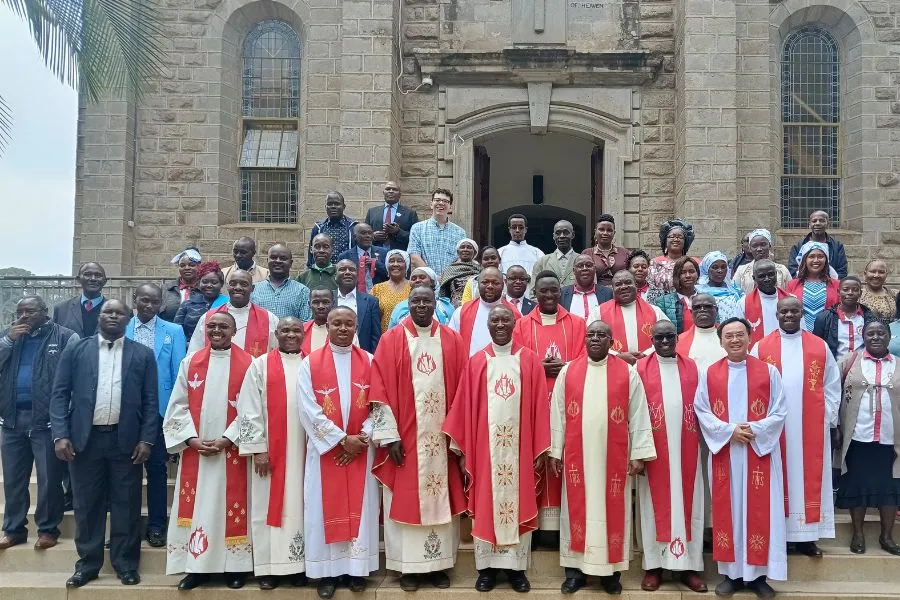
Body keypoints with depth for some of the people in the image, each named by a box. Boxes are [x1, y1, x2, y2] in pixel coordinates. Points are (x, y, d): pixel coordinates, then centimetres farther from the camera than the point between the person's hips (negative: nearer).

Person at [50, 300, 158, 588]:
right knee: (87, 505, 8)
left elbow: (151, 400, 3)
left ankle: (126, 564, 16)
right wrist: (60, 435, -6)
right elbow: (59, 394, 3)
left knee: (126, 505, 5)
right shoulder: (75, 350, 7)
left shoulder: (143, 354, 6)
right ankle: (88, 563, 20)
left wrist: (146, 439, -5)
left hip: (126, 440, 0)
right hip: (85, 438, 1)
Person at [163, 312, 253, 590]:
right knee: (197, 506, 5)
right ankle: (197, 566, 14)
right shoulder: (190, 362, 6)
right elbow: (178, 405, 4)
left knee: (232, 506, 3)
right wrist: (192, 439, -7)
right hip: (195, 449, 2)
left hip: (232, 449, -2)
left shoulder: (248, 364, -1)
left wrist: (227, 439, -12)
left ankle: (234, 566, 12)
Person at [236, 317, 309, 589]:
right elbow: (249, 410, -2)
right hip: (270, 450, -1)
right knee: (270, 506, 3)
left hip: (304, 450, 2)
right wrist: (257, 449, -8)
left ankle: (299, 565, 13)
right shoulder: (260, 365, 2)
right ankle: (269, 567, 10)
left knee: (300, 506, 6)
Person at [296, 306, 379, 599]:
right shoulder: (310, 363, -2)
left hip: (361, 449, 1)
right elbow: (309, 410, -9)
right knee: (326, 509, 3)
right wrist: (342, 439, -13)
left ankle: (357, 568, 16)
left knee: (360, 508, 5)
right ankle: (327, 571, 12)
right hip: (325, 448, -1)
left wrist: (363, 437, -11)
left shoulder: (369, 362, 4)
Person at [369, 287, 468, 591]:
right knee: (406, 500, 4)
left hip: (441, 436, 2)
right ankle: (408, 567, 14)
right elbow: (380, 390, -5)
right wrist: (389, 436, -11)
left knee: (441, 500, 7)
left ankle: (438, 565, 18)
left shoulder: (452, 341, 4)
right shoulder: (391, 340, -1)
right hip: (404, 436, -2)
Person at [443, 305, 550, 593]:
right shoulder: (475, 363, 3)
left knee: (519, 503, 5)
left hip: (520, 446, 0)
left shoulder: (530, 360, 2)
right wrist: (463, 450, -3)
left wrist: (541, 449, -3)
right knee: (485, 505, 5)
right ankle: (486, 566, 15)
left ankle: (516, 566, 15)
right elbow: (463, 408, 2)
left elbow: (539, 406, 1)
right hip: (485, 445, 0)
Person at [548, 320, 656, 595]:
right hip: (577, 456, 1)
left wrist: (638, 454, -4)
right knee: (577, 509, 7)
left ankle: (611, 569, 16)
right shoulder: (567, 372, 3)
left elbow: (638, 416, 0)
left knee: (612, 510, 5)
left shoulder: (628, 373, 0)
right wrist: (555, 451, 3)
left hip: (614, 456, -1)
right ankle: (575, 569, 15)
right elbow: (558, 414, 5)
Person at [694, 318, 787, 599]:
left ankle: (758, 574, 11)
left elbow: (779, 412, -2)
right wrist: (729, 431, -13)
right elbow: (701, 411, 0)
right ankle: (731, 573, 13)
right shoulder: (709, 374, 5)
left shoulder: (769, 372, 2)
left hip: (760, 452, -1)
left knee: (759, 512, 2)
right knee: (727, 511, 5)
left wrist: (753, 431, -16)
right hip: (723, 453, 1)